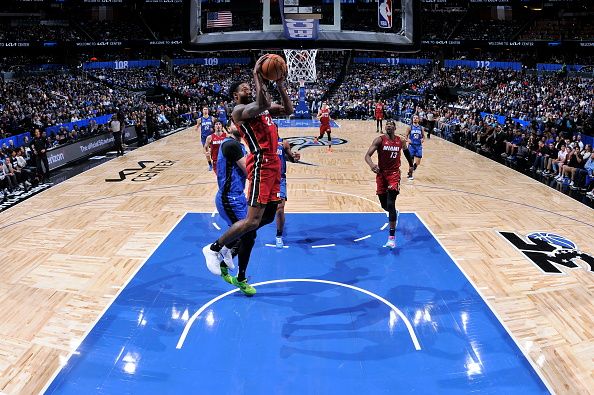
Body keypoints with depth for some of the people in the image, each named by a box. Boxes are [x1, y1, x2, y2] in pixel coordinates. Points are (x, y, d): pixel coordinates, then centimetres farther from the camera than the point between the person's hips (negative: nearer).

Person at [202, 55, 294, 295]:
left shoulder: (259, 106, 21)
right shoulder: (239, 110, -5)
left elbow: (288, 110, 17)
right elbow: (263, 105, -26)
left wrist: (280, 84, 9)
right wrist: (257, 75, -19)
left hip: (272, 163, 9)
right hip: (261, 164, -9)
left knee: (268, 217, 13)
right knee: (253, 220, -15)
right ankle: (214, 248, 2)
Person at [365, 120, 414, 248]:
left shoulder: (401, 141, 1)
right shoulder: (379, 140, -7)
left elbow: (406, 152, 24)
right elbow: (367, 155, -17)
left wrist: (411, 165, 28)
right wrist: (371, 164, -37)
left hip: (394, 174, -1)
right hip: (381, 173, 1)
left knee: (390, 204, -15)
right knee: (384, 205, 10)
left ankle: (392, 236, -12)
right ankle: (393, 214, 49)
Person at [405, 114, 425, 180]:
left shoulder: (421, 128, 6)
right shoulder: (410, 127, 0)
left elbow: (423, 136, 14)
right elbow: (406, 136, 3)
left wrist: (423, 139, -7)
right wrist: (407, 139, -17)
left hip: (419, 146, 2)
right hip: (411, 145, -2)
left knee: (418, 162, -3)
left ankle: (411, 171, 25)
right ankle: (410, 174, 14)